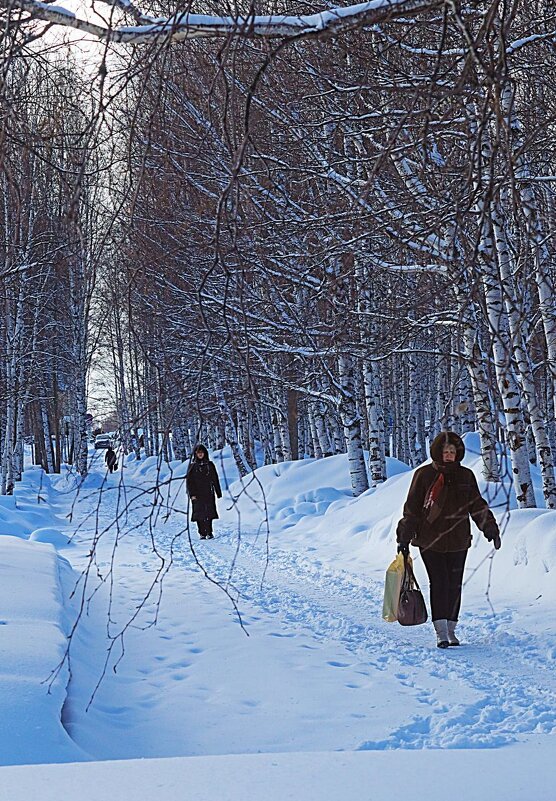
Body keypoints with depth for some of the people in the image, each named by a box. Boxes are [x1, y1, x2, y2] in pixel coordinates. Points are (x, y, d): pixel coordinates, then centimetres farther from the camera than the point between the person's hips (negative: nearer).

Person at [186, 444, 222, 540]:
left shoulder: (210, 465, 10)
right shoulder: (192, 466, 6)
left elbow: (215, 479, 11)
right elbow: (189, 481, 3)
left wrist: (218, 492, 7)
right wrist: (192, 494, -7)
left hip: (208, 493, 1)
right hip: (197, 494, -1)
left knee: (209, 514, -6)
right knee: (199, 514, -5)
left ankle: (209, 532, 0)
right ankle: (202, 533, -1)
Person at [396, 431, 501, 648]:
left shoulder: (465, 476, 7)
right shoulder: (424, 475, 0)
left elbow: (478, 506, 14)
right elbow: (411, 509, 4)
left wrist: (491, 529, 6)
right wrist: (404, 538, 3)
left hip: (458, 542, 3)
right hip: (430, 542, -3)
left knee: (454, 586, 5)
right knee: (439, 584, -9)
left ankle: (451, 630, 17)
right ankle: (441, 632, -9)